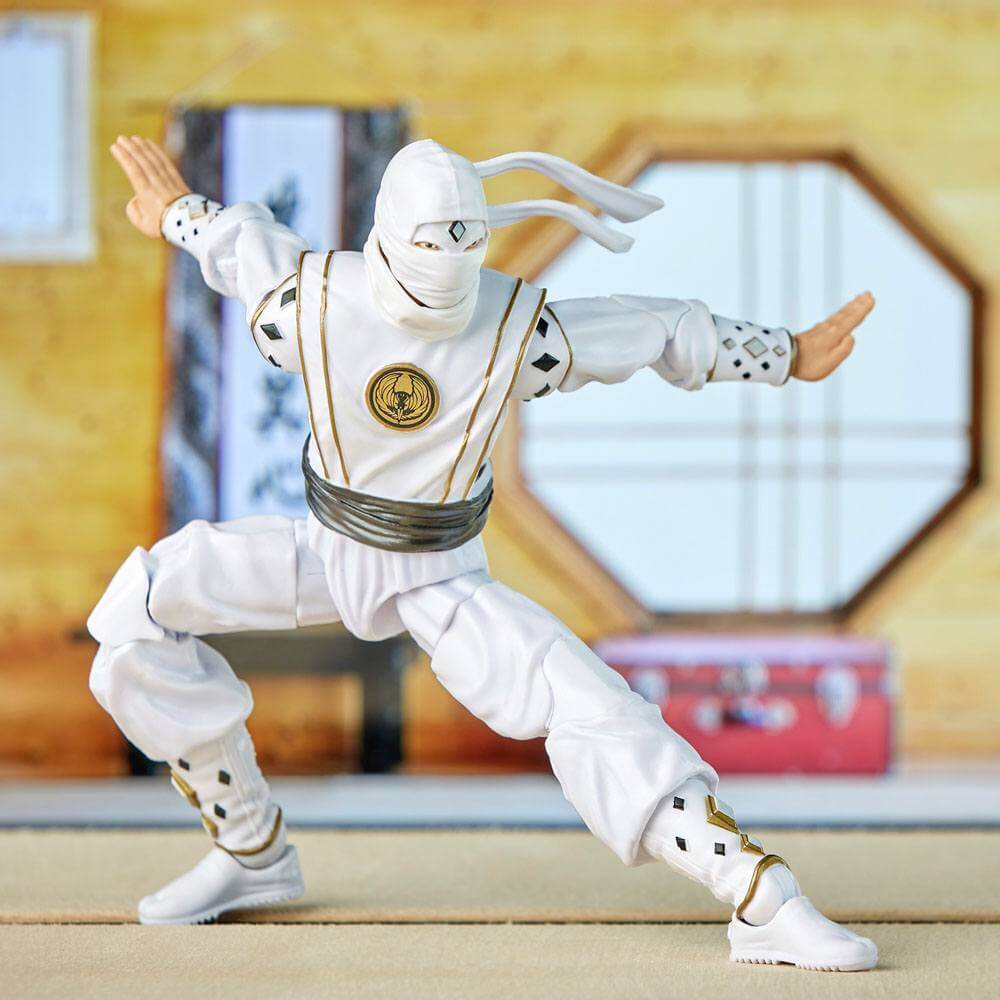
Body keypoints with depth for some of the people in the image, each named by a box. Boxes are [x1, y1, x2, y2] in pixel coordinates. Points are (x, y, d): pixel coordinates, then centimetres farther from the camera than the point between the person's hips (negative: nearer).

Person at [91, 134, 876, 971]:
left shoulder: (519, 329, -23)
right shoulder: (308, 304, -21)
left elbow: (663, 329, -8)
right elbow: (249, 243, 3)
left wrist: (789, 354, 2)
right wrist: (180, 210, 23)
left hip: (447, 580, -2)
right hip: (330, 551, 2)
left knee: (587, 707, -23)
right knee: (142, 608, -13)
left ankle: (766, 906, -23)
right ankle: (251, 851, 2)